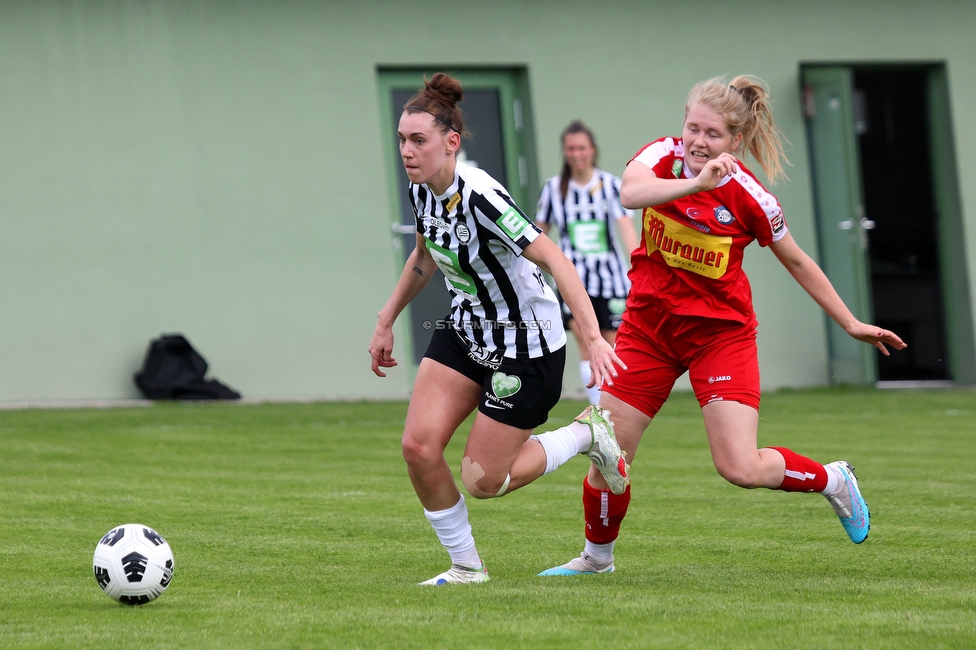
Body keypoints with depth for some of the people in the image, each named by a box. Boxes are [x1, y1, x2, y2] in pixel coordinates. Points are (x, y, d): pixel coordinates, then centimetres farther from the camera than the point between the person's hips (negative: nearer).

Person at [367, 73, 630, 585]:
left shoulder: (479, 197, -29)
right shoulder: (421, 190, -4)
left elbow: (554, 260, -33)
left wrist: (593, 338, -40)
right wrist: (385, 322, 20)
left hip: (528, 348, -7)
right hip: (465, 332, 7)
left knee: (482, 481, -2)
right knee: (418, 446, -8)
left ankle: (587, 434, 19)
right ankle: (466, 566, 10)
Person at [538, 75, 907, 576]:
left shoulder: (749, 198, -15)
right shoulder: (664, 156, -11)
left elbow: (796, 262, 2)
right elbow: (630, 192, -35)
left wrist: (851, 324, 7)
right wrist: (695, 183, -48)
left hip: (720, 332, -2)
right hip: (649, 324, 2)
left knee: (742, 468, -13)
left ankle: (832, 480, 17)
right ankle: (597, 556, 26)